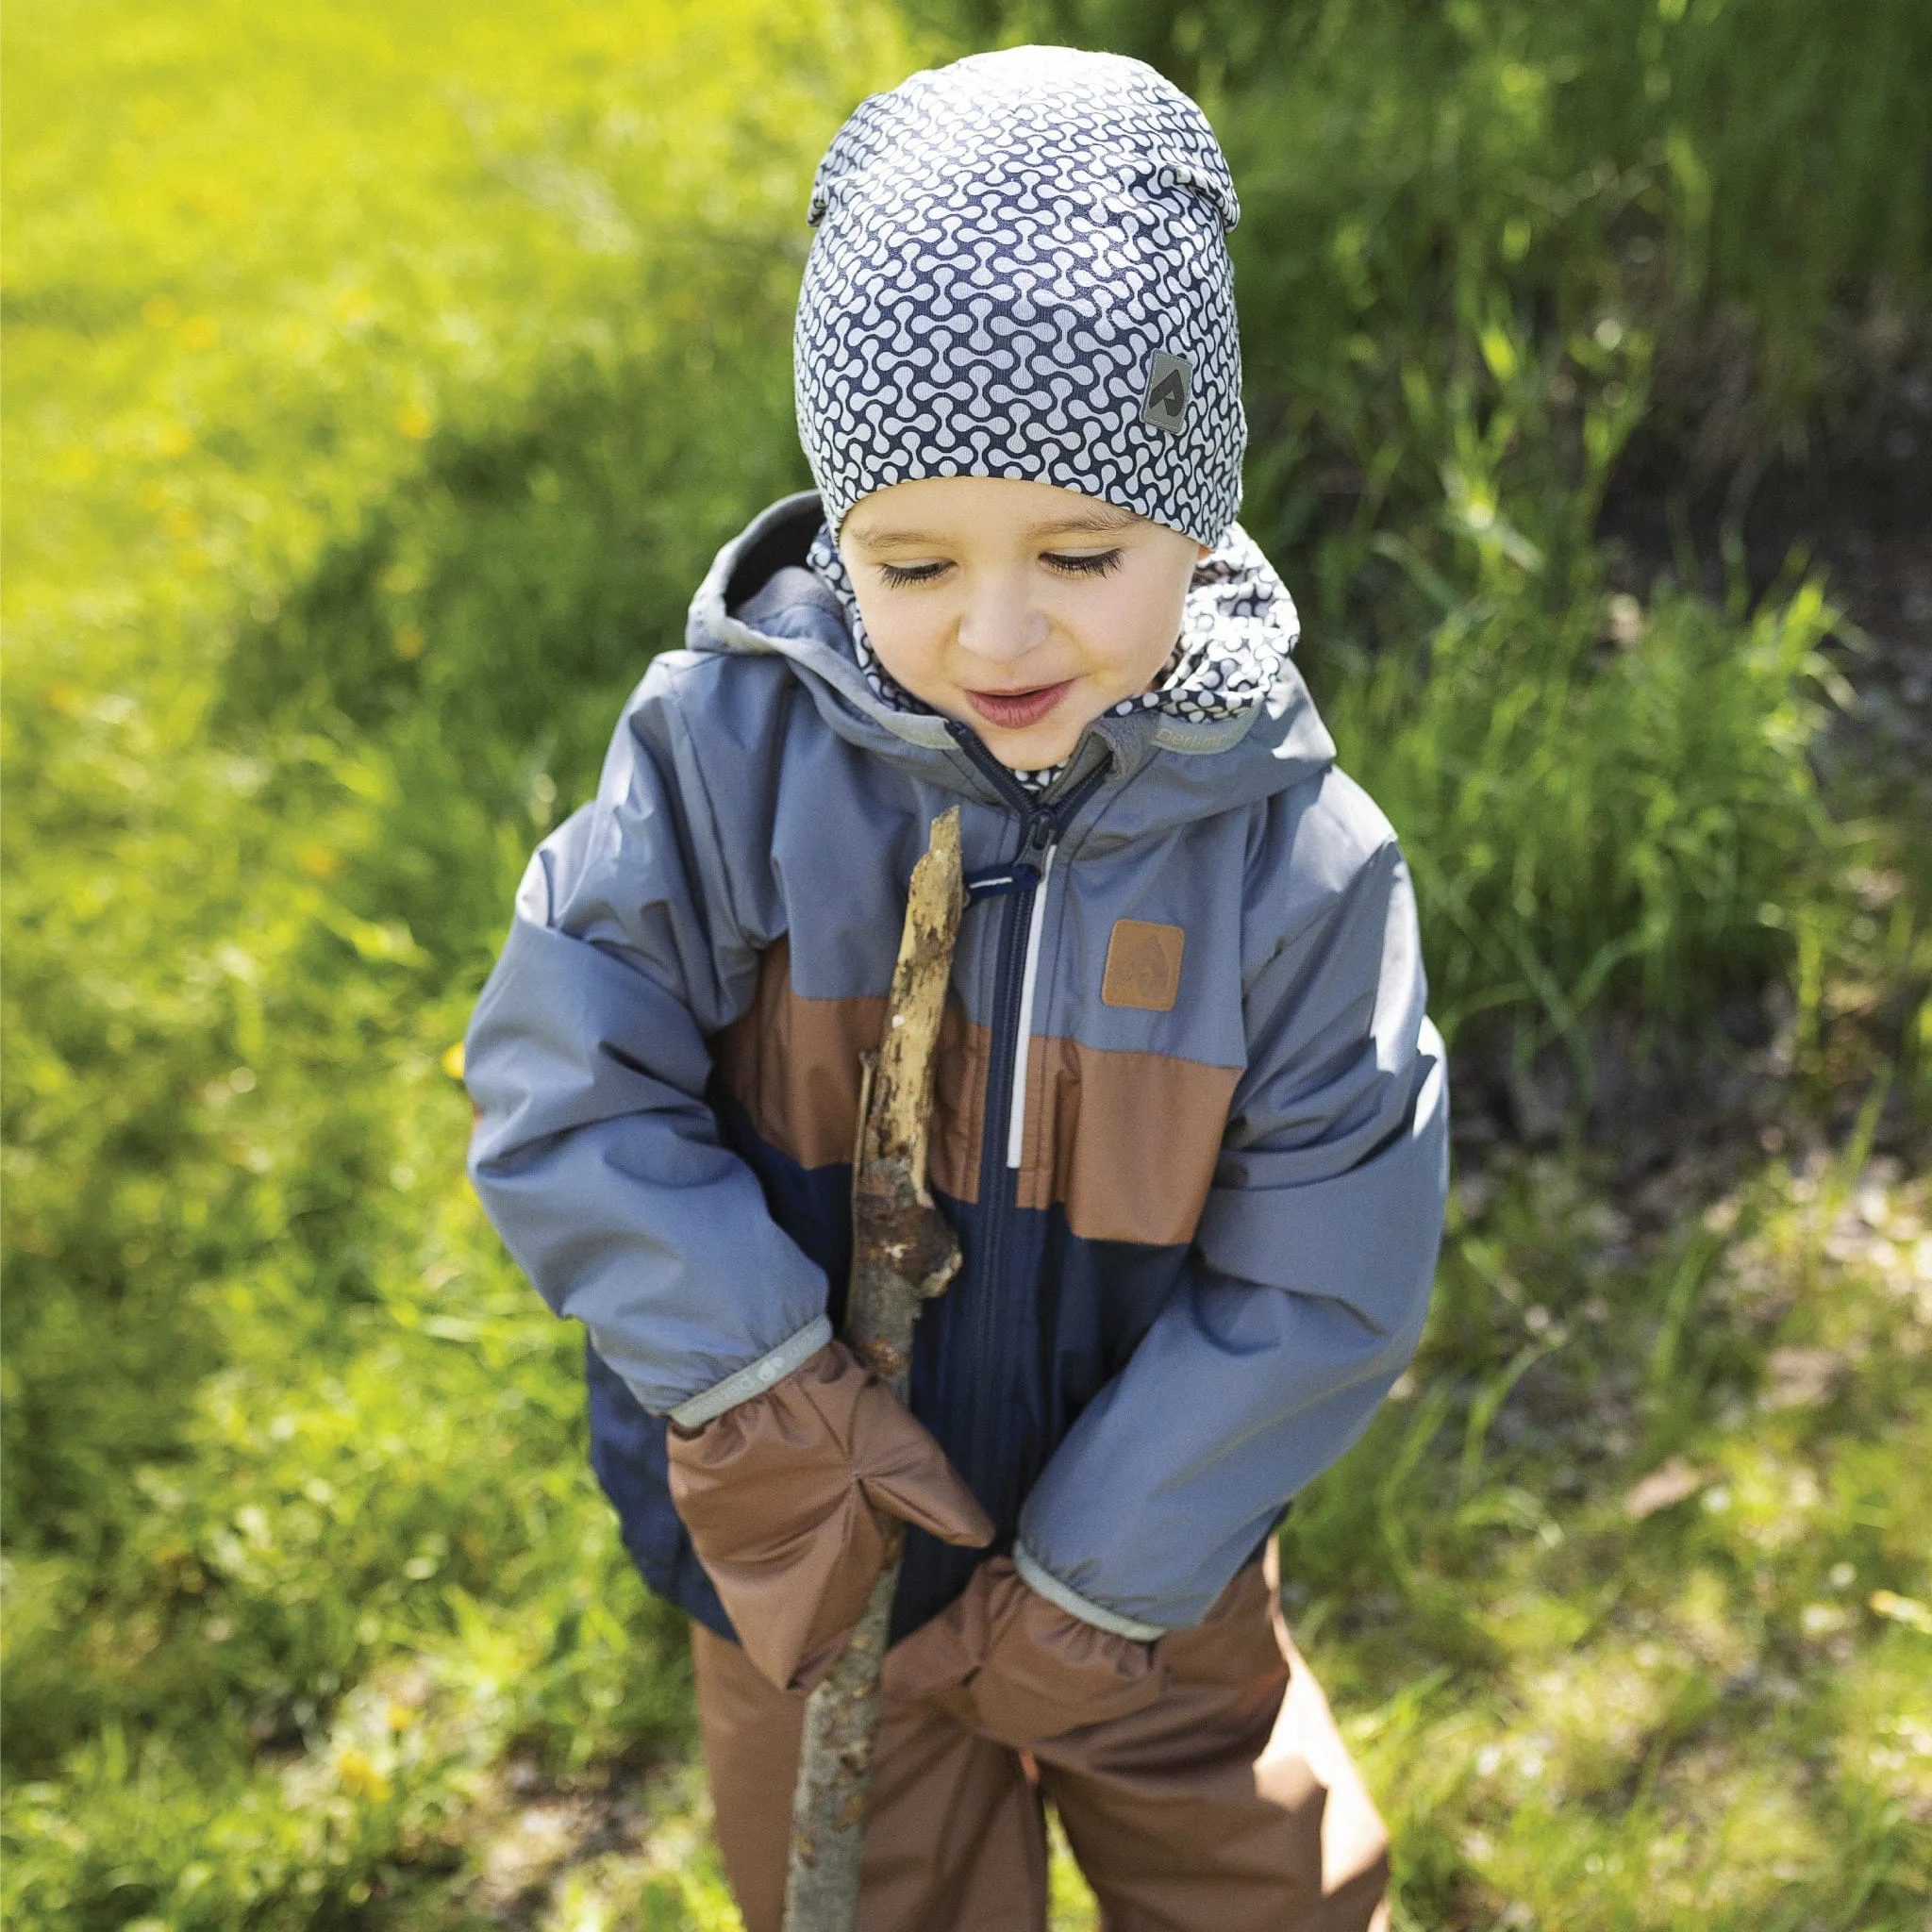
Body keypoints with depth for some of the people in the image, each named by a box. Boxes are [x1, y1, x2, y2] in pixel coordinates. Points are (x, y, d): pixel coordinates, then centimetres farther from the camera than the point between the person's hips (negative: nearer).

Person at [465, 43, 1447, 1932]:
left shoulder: (1294, 856, -19)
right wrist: (766, 1401, -23)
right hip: (820, 1566, 0)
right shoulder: (730, 750, -20)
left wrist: (1091, 1581, -11)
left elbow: (1323, 1292, -14)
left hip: (1149, 1566, 1)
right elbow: (561, 1093, -17)